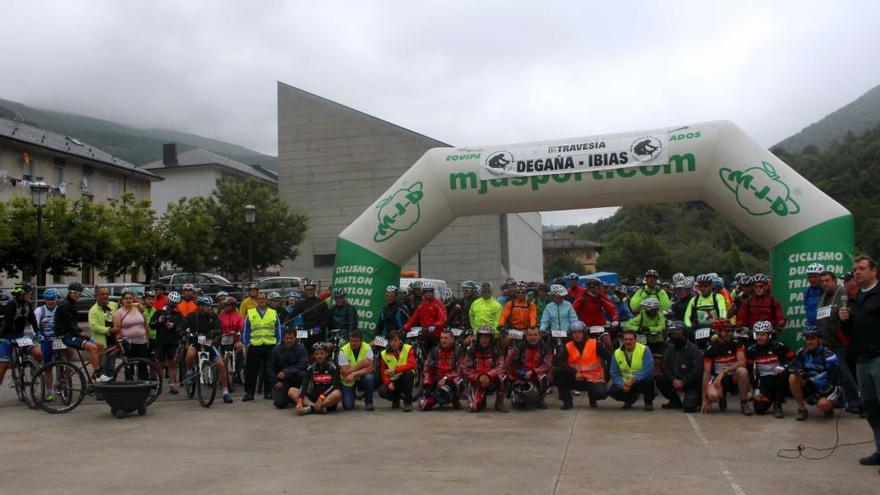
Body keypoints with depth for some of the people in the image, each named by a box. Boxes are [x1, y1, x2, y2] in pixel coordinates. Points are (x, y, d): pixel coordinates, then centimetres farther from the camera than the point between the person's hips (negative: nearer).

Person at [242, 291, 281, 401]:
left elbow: (278, 330, 11)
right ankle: (249, 393, 7)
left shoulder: (274, 313, 8)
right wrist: (246, 344, 2)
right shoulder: (250, 314, 7)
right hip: (254, 346, 0)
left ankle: (268, 392, 14)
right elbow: (245, 330, 10)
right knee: (251, 371, 0)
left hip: (270, 346, 0)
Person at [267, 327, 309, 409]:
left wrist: (286, 372, -25)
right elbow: (270, 367, 3)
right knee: (280, 404, -18)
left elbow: (303, 365, -17)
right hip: (281, 381, 1)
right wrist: (275, 382, -7)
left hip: (295, 378, -1)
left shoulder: (301, 349, -7)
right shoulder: (276, 349, 0)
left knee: (302, 374, -34)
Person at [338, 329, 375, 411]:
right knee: (348, 406, -15)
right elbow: (345, 373, -20)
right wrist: (361, 365, -26)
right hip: (348, 381, -1)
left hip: (362, 377, 1)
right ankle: (354, 394, 22)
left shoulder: (367, 348, -13)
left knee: (369, 378, -33)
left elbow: (371, 368, -23)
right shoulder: (343, 351, -16)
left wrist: (354, 374, -31)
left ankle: (368, 402, -8)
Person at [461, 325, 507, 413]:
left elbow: (500, 367, -20)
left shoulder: (496, 351, -6)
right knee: (473, 407, -22)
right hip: (477, 382, 0)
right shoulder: (472, 351, -5)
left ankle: (499, 403, -13)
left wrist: (488, 376, -35)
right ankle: (482, 400, 18)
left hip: (492, 381, 0)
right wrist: (479, 377, -23)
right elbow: (466, 369, -9)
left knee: (500, 375, -34)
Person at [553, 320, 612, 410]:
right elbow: (558, 362, -14)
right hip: (576, 379, 2)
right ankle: (567, 401, -6)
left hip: (593, 379, -2)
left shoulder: (595, 344, -6)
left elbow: (609, 357, -14)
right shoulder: (568, 347, -2)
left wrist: (608, 345, -31)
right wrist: (574, 372, -22)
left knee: (602, 393, -32)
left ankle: (592, 396, 11)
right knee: (557, 371, -20)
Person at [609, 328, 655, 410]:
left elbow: (648, 369, -23)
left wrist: (633, 380, -33)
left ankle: (648, 402, -4)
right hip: (625, 383, 3)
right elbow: (614, 373, -2)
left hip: (641, 382, -3)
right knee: (613, 391, -22)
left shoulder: (644, 350, -13)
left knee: (649, 378, -35)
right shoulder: (617, 353, -2)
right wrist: (622, 385, -21)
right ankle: (631, 398, 14)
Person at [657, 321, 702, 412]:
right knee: (660, 379, -17)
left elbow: (697, 371, -17)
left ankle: (698, 398, 13)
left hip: (692, 383, -6)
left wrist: (683, 382, -21)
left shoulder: (693, 349, -11)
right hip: (676, 380, 6)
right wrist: (673, 380, -18)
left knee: (689, 407, -24)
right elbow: (666, 368, 1)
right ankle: (675, 401, 5)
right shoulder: (670, 349, 6)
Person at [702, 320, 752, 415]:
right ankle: (723, 397, 7)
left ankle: (744, 404, -14)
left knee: (742, 371, -34)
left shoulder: (736, 344, -3)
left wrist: (723, 372, -30)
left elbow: (742, 362, -19)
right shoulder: (711, 349, -6)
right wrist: (704, 399, -13)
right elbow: (706, 373, -8)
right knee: (713, 395, -34)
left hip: (734, 377, 1)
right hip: (717, 377, -1)